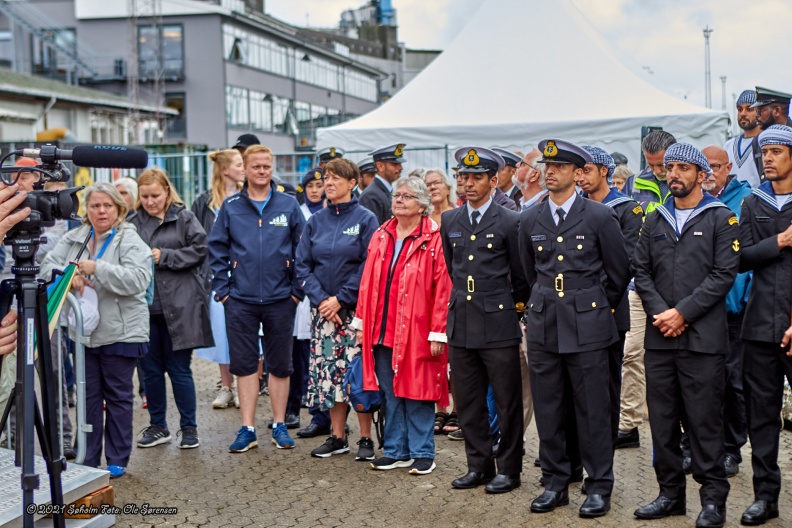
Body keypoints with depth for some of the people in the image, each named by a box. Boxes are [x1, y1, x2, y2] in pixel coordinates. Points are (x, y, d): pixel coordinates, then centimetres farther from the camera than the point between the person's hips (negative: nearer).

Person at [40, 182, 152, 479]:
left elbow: (138, 279, -20)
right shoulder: (75, 238, 9)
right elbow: (48, 265, 6)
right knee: (88, 395, 10)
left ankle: (117, 460, 15)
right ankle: (87, 459, 20)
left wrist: (97, 269, -24)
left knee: (117, 396, 5)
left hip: (120, 333, -5)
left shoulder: (129, 240, -8)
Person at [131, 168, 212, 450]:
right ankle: (157, 426, 23)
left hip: (178, 306, -3)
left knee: (179, 368, 1)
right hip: (144, 306, 3)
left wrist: (164, 256, -11)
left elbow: (200, 249, -6)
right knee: (150, 368, 9)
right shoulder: (134, 223, 10)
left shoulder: (184, 218, 1)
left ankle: (189, 427, 14)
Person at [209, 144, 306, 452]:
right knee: (244, 364, 3)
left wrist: (297, 290, 0)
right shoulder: (230, 207, 5)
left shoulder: (288, 206, 4)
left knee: (280, 365, 7)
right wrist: (222, 289, -1)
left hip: (280, 300, 0)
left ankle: (279, 426, 19)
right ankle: (247, 429, 11)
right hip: (240, 300, 0)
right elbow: (217, 250, 7)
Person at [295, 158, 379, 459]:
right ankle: (338, 438, 14)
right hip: (323, 309, 4)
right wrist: (321, 300, -7)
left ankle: (366, 439, 4)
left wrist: (340, 299, -12)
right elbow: (302, 265, 7)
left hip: (355, 308, -4)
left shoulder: (366, 219, -2)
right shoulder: (315, 222, 10)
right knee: (329, 372, 5)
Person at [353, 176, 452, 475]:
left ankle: (422, 453, 14)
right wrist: (361, 323, 11)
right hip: (382, 331, 5)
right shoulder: (380, 237, 12)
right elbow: (368, 283, 14)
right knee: (390, 394, 12)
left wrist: (438, 333, -13)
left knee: (417, 393, 1)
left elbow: (443, 290, -9)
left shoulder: (434, 240, -6)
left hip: (416, 333, -5)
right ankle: (396, 451, 22)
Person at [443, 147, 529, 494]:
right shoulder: (450, 221, 10)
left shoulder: (510, 222, -4)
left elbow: (521, 276, 4)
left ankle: (508, 469, 13)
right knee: (468, 402, 10)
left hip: (498, 325, -5)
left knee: (507, 402, 2)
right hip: (461, 325, 5)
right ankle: (479, 465, 22)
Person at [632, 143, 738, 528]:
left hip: (702, 337, -4)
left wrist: (682, 312, -13)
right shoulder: (654, 220, 14)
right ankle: (671, 493, 17)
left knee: (704, 420, -3)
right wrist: (659, 312, -5)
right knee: (662, 419, 7)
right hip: (659, 337, 4)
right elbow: (641, 271, 10)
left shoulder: (721, 218, 1)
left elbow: (724, 274, -7)